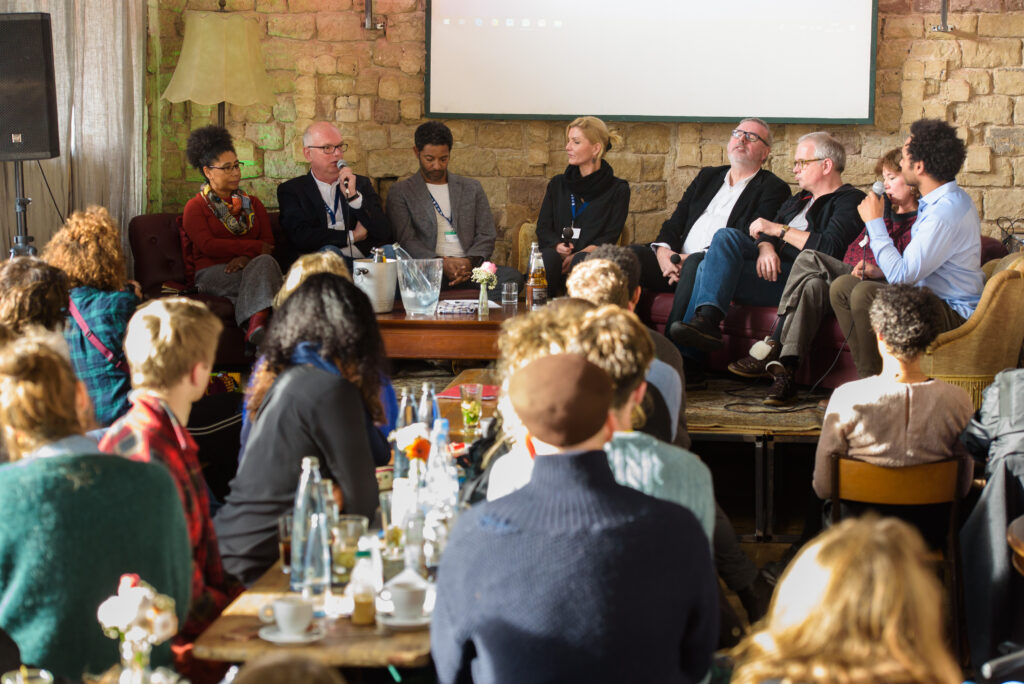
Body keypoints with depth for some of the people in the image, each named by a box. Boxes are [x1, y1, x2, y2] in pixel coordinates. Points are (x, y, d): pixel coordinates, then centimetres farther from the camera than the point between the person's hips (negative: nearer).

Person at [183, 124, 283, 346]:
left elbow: (269, 242, 13)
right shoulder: (195, 207, 13)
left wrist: (246, 257, -12)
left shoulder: (252, 204, 26)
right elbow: (208, 245, -4)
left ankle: (255, 325, -58)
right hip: (213, 273, -3)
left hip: (249, 266, 3)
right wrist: (254, 247, -7)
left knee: (265, 262, -37)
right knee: (263, 279, -36)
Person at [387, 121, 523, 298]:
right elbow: (407, 240, 0)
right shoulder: (401, 192, 12)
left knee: (512, 277, -30)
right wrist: (442, 263, -17)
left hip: (469, 267, 2)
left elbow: (486, 236, 14)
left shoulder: (472, 188, 22)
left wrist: (469, 261, -9)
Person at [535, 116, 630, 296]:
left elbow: (610, 237, 1)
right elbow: (543, 228, 15)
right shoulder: (557, 184, 22)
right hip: (559, 256, 2)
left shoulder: (617, 190, 11)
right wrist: (558, 245, -10)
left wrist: (578, 255, -17)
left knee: (582, 261, -39)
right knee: (547, 257, -35)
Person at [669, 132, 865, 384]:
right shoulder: (799, 199, 27)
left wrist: (778, 229, -12)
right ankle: (707, 318, -31)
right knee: (726, 237, -18)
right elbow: (764, 231, 16)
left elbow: (831, 248, -18)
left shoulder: (850, 201, -1)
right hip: (772, 264, 8)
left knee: (712, 269, -21)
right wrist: (766, 247, -10)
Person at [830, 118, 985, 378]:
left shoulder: (946, 212, -25)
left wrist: (874, 222, -16)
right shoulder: (945, 199, 10)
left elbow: (900, 276, -25)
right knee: (841, 287, 6)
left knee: (864, 294, -29)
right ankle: (867, 377, 3)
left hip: (954, 315, -11)